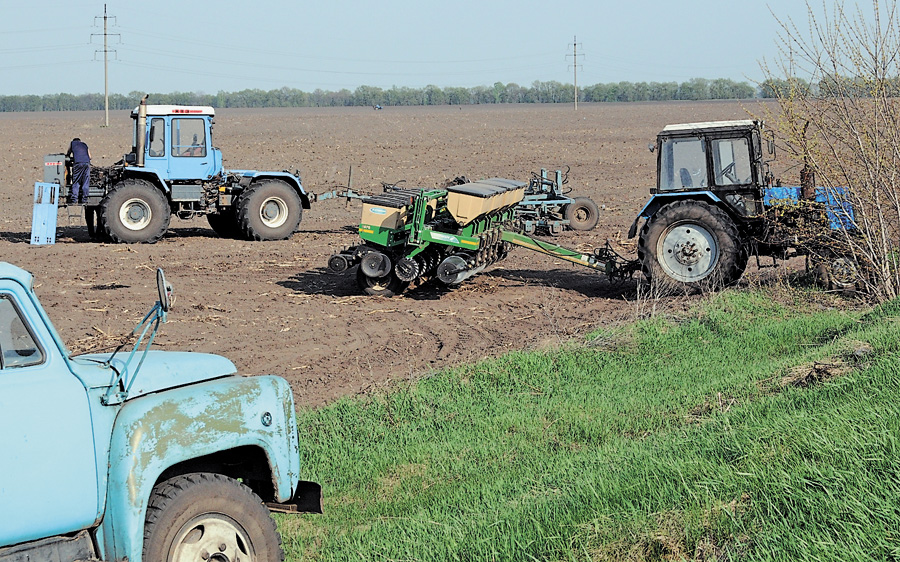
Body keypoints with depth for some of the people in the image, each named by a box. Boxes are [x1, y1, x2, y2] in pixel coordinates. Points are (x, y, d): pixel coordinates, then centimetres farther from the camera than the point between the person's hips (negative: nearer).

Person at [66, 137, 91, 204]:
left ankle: (74, 200, -9)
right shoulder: (84, 145, 27)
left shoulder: (72, 143, 21)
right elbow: (90, 157, 23)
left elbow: (68, 154, 33)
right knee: (85, 183, 4)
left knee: (76, 182, -1)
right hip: (87, 163, 2)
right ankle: (84, 200, 1)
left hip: (78, 163, -2)